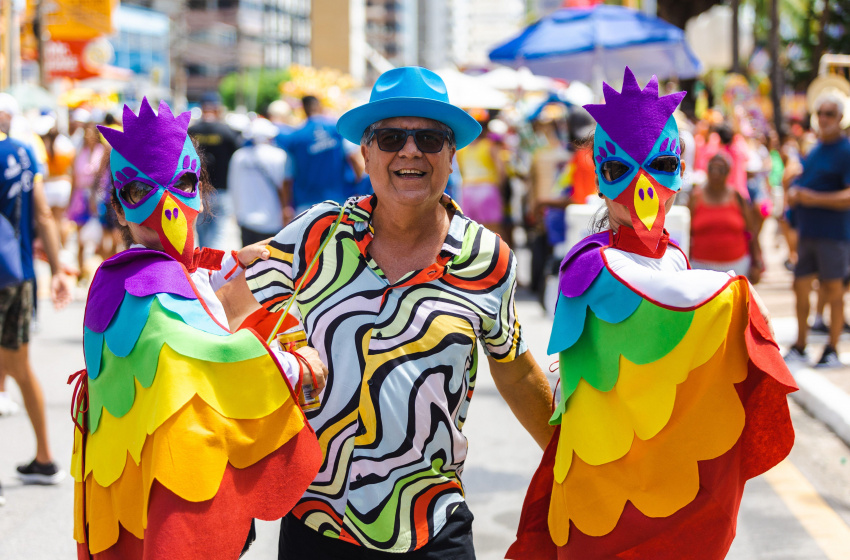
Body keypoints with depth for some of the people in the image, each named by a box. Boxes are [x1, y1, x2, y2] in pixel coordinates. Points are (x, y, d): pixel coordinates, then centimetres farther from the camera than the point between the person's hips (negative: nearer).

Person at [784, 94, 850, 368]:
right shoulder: (814, 150, 15)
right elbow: (802, 181, 26)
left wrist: (813, 198, -21)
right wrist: (793, 193, 3)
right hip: (807, 232, 7)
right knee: (801, 287, 9)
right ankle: (800, 347, 20)